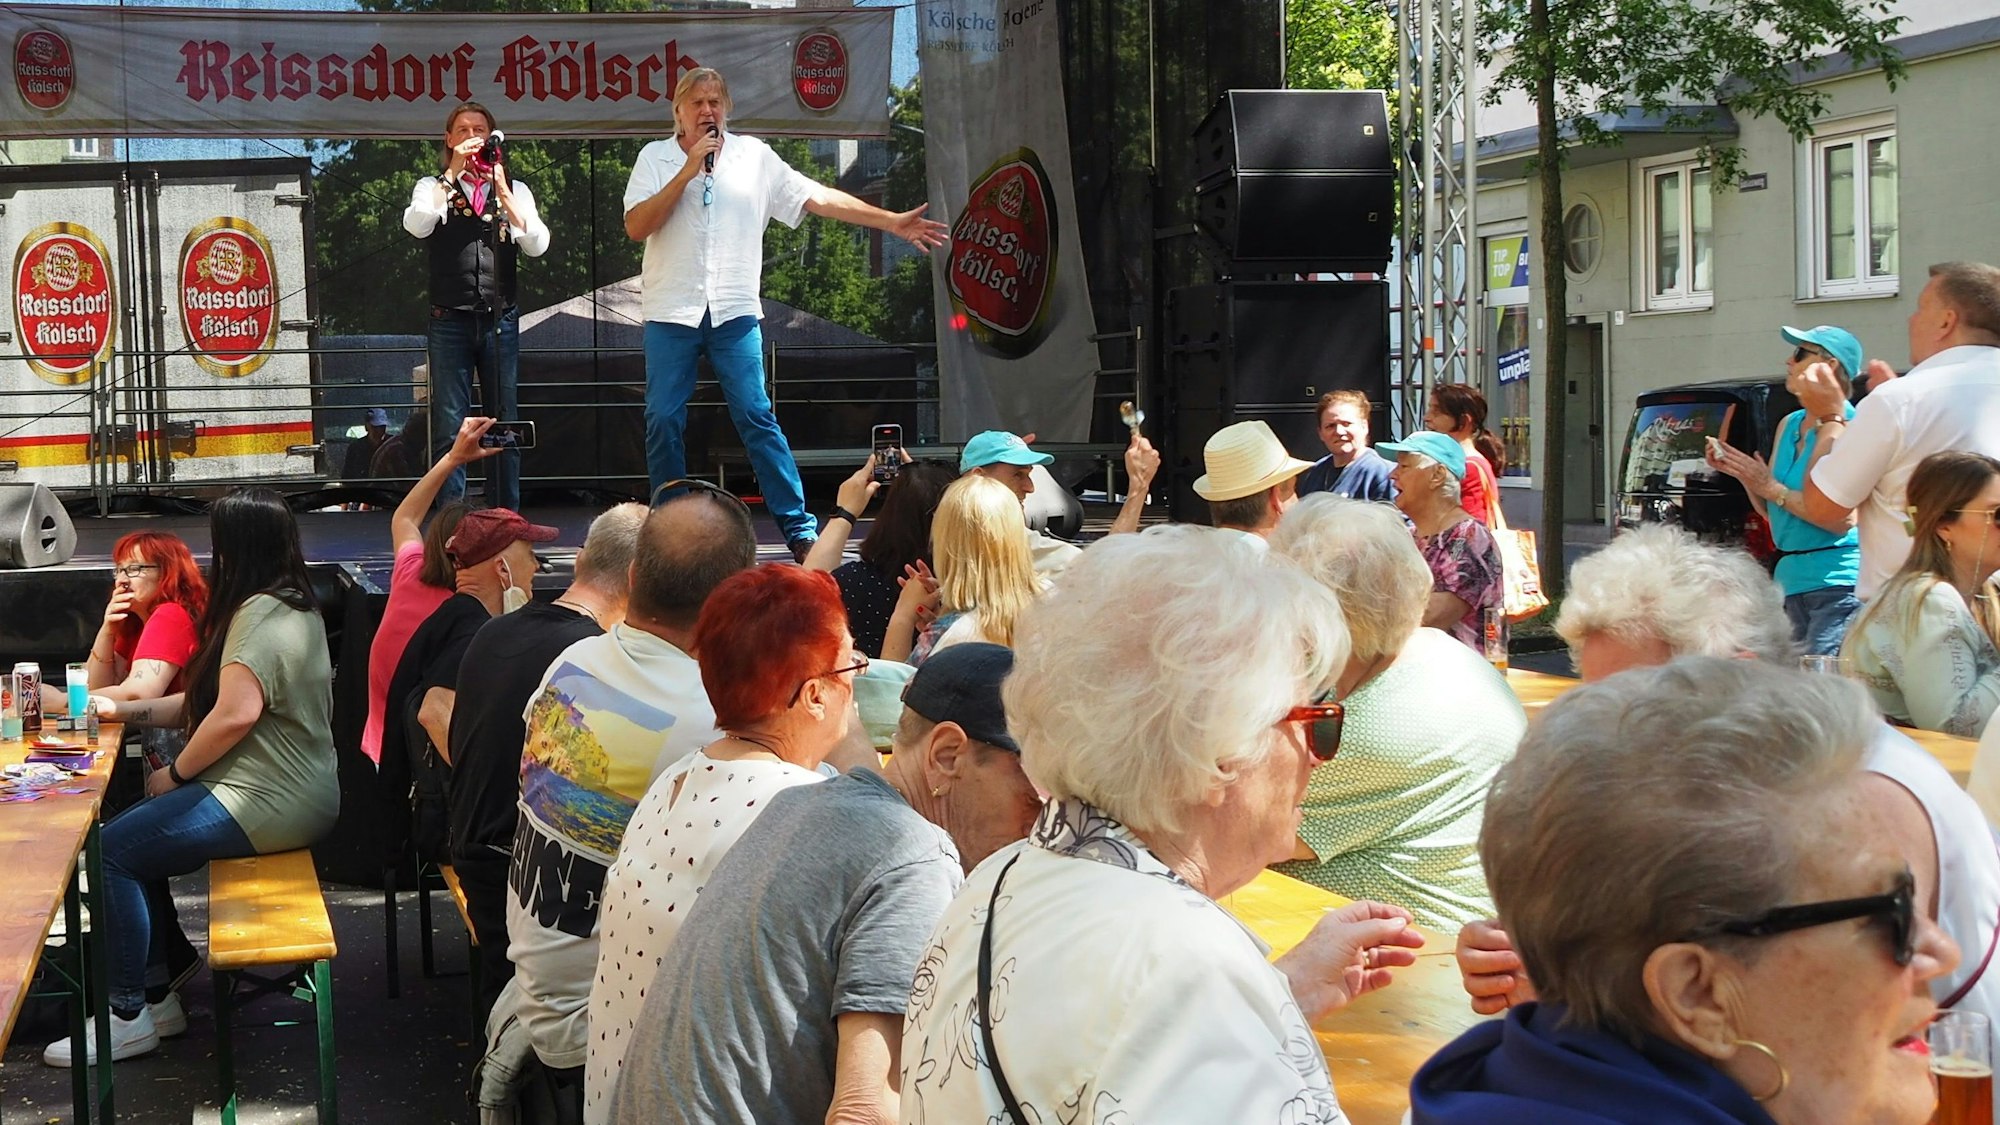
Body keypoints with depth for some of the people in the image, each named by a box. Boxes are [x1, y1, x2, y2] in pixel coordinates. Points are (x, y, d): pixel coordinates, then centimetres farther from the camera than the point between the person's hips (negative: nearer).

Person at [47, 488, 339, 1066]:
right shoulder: (295, 605, 14)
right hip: (300, 792, 11)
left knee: (111, 850, -8)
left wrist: (175, 774, -13)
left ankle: (129, 1016, 0)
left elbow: (235, 713, -28)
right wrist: (132, 711, 14)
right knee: (134, 835, 14)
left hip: (268, 803, -11)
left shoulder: (258, 615, -18)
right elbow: (212, 697, 20)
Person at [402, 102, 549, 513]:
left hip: (501, 320, 1)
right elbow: (416, 224, -10)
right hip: (450, 321, -1)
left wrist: (501, 190, -9)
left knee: (504, 422, 3)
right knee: (449, 425, -3)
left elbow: (537, 244, -2)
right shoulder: (433, 186, 11)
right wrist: (453, 174, -12)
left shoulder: (515, 190, 13)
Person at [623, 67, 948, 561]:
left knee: (757, 418, -6)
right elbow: (636, 227, -6)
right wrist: (687, 172, -11)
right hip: (671, 311, 0)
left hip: (734, 311, 0)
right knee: (663, 422, 0)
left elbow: (819, 197, 6)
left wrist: (892, 222, 0)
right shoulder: (654, 158, 6)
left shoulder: (754, 156, 8)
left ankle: (799, 528, -4)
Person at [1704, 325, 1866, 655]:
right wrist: (1743, 475, 3)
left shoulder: (1846, 427, -11)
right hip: (1792, 580, 9)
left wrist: (1773, 489, -15)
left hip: (1837, 582, -9)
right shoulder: (1789, 425, 15)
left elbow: (1841, 519, -19)